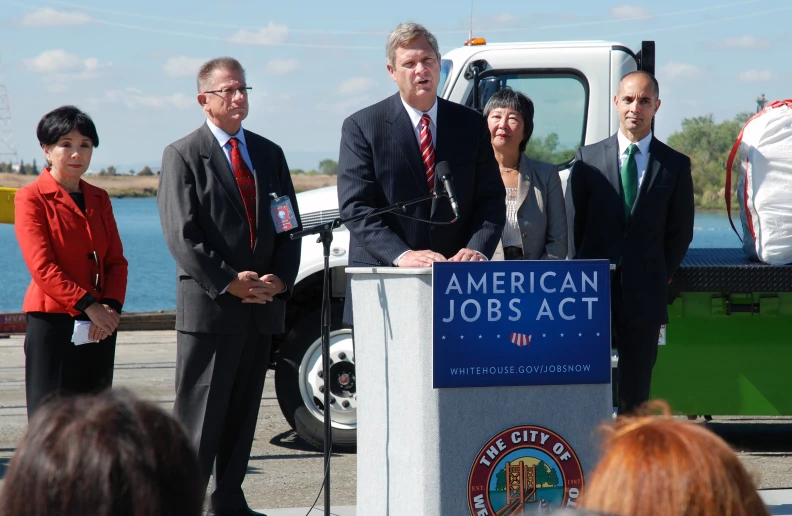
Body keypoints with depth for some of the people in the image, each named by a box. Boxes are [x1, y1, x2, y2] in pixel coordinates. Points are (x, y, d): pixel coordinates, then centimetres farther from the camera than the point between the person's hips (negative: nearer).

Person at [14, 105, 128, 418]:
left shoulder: (99, 199, 15)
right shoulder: (31, 198, -4)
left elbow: (116, 260, 10)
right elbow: (42, 267, -12)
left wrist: (112, 306, -8)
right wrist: (87, 305, -19)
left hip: (99, 327, 6)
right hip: (52, 324, -6)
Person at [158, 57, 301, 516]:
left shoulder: (270, 154, 15)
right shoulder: (183, 156, -2)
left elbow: (288, 226, 13)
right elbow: (181, 234, -10)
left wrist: (281, 279, -4)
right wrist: (229, 282, -16)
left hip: (263, 305, 5)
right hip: (209, 306, -5)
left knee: (244, 410, 10)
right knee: (200, 412, -5)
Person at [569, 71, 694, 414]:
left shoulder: (676, 165, 6)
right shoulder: (588, 158, 7)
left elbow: (681, 231, 10)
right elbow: (574, 221, 10)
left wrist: (661, 276, 5)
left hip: (645, 292, 0)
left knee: (636, 391, 3)